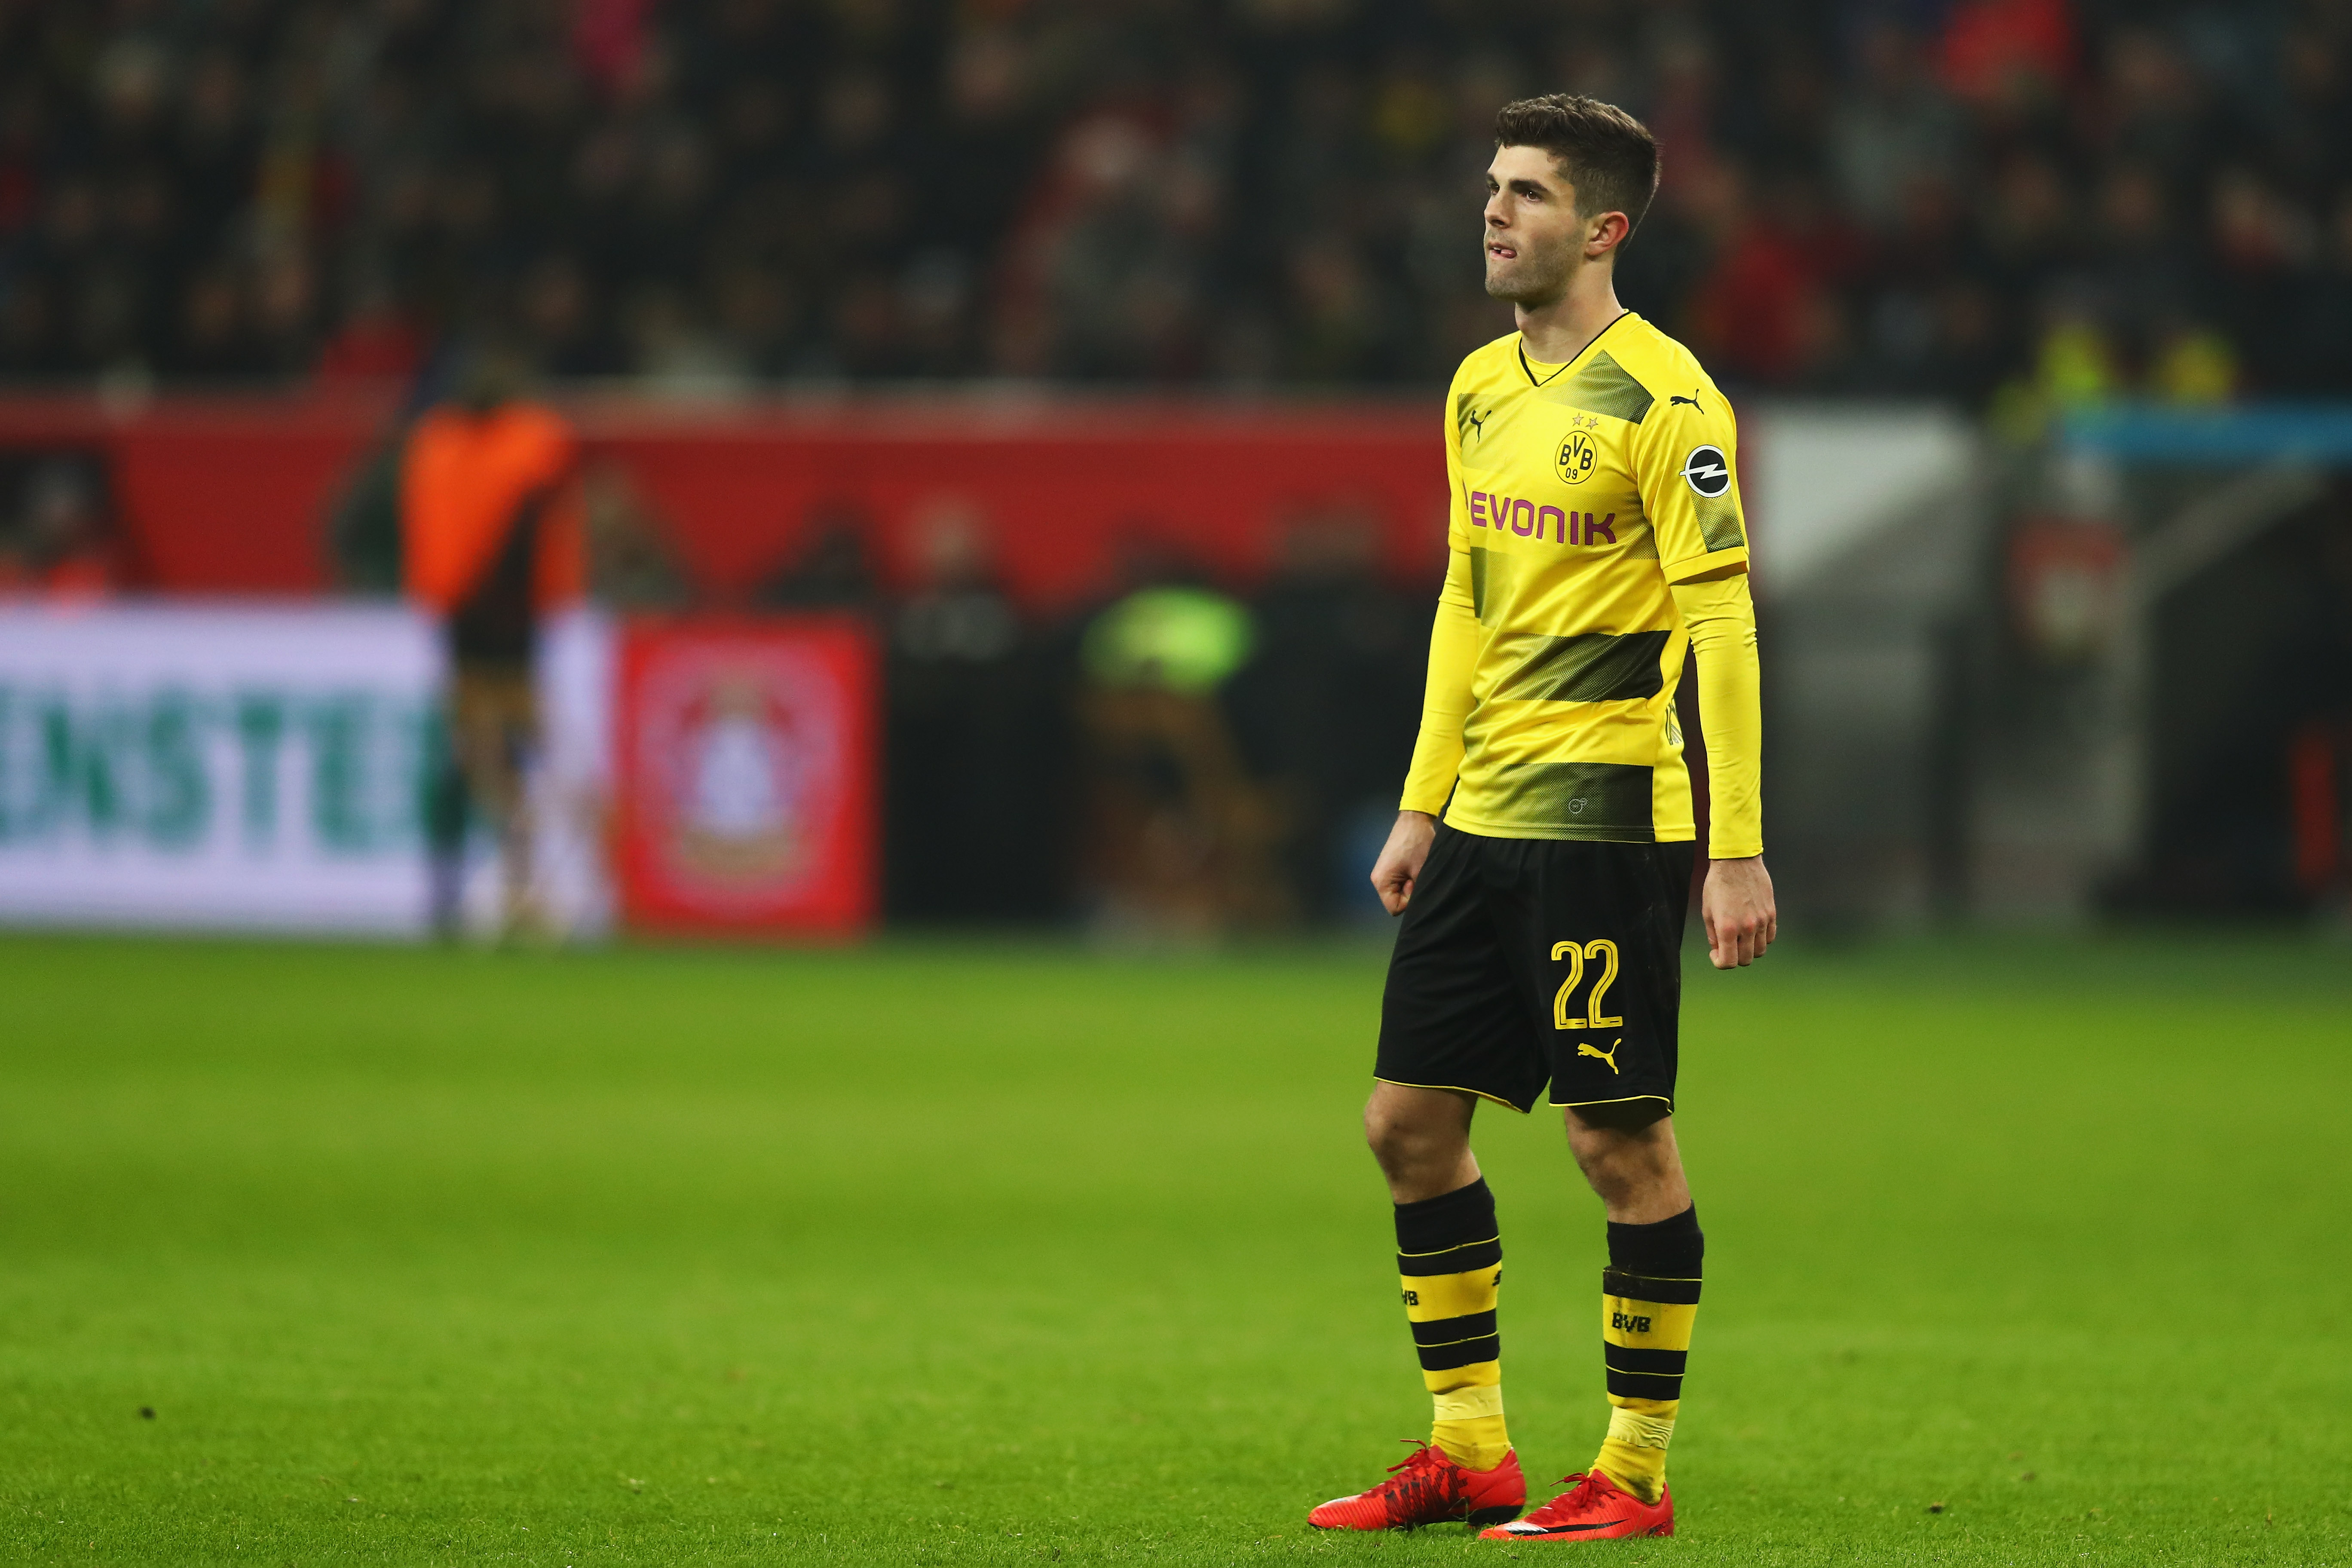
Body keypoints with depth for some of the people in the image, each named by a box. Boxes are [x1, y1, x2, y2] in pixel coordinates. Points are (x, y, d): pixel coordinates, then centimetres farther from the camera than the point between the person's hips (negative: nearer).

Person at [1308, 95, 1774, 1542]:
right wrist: (1422, 806, 19)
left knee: (1620, 1137, -4)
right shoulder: (1481, 390, 13)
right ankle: (1470, 1452, 17)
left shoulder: (1663, 399, -11)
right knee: (1410, 1120, 8)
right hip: (1483, 821, 8)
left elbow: (1724, 625, -14)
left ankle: (1637, 1476, 5)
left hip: (1607, 824, -8)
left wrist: (1738, 850, -18)